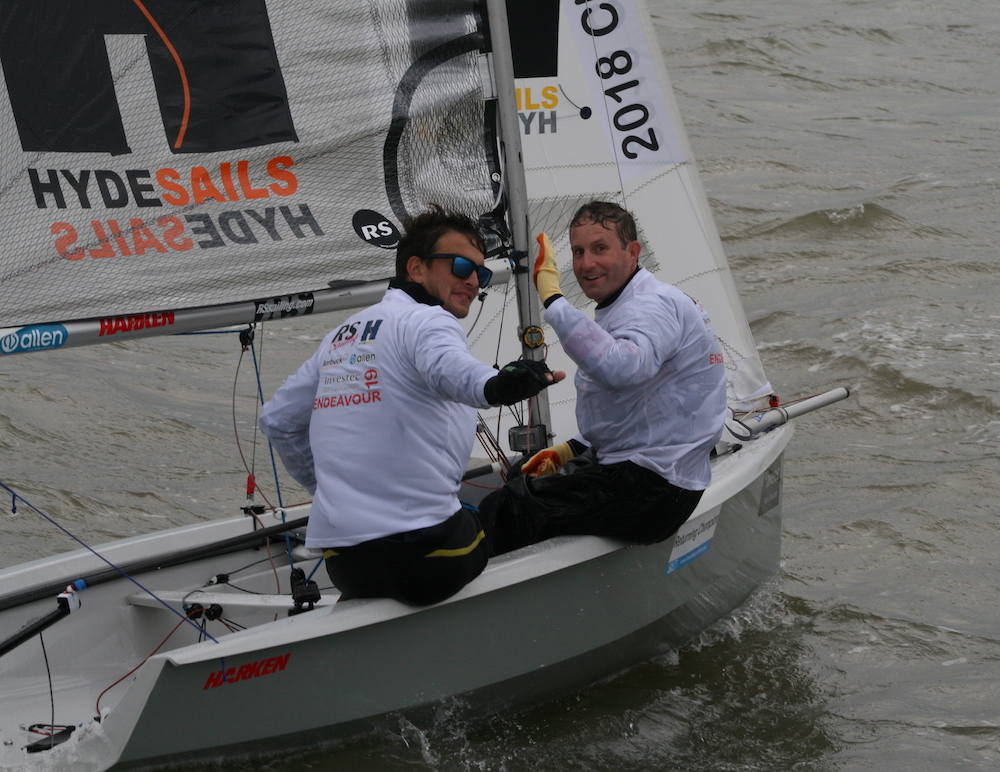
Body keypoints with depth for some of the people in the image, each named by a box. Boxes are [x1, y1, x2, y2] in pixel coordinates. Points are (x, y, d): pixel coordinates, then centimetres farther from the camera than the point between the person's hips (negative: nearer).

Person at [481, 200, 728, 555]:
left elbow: (619, 368, -40)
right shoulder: (619, 307, 18)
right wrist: (568, 450, 14)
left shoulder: (653, 306, -17)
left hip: (654, 491, -11)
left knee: (504, 510, -18)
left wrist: (552, 298, -36)